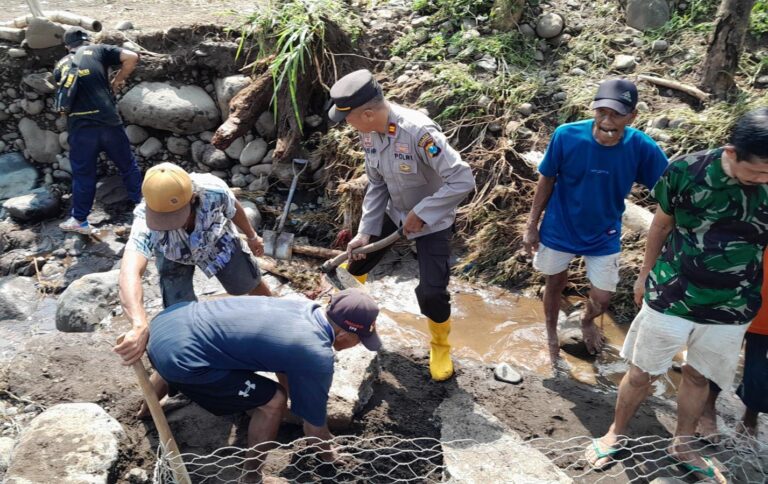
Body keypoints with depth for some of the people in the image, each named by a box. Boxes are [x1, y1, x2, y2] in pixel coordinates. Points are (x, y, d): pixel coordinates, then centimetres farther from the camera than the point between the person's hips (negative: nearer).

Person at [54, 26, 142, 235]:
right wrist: (116, 81, 9)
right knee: (127, 165, 16)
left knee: (82, 174, 12)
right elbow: (132, 58, -2)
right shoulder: (98, 51, 8)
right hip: (108, 122, -1)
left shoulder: (60, 65, 16)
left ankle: (79, 220, 21)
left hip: (79, 128, 2)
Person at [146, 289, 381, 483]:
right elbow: (314, 424, 0)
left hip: (169, 320, 9)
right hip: (176, 356, -9)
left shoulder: (305, 307, 9)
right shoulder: (317, 357, -16)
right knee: (273, 401, -2)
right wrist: (327, 451, 24)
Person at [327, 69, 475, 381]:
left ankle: (440, 347, 20)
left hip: (432, 220, -6)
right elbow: (376, 184, -1)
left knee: (431, 292, -14)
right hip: (394, 212, 7)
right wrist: (365, 231, -7)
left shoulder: (419, 131, -35)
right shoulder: (368, 132, -12)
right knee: (353, 263, 14)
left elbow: (463, 180, -35)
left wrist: (421, 214, -28)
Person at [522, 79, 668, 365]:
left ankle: (587, 321, 49)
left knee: (601, 299, 10)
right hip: (559, 230, -1)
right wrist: (532, 225, -5)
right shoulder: (567, 136, -23)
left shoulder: (642, 148, -22)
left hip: (604, 237, 1)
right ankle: (551, 334, 49)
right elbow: (547, 181, -9)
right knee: (555, 284, 19)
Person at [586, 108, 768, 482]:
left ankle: (682, 446, 42)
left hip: (731, 308, 2)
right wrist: (645, 274, 9)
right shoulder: (687, 171, -16)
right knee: (642, 374, 12)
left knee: (699, 376, 19)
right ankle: (616, 434, 36)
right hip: (670, 297, -1)